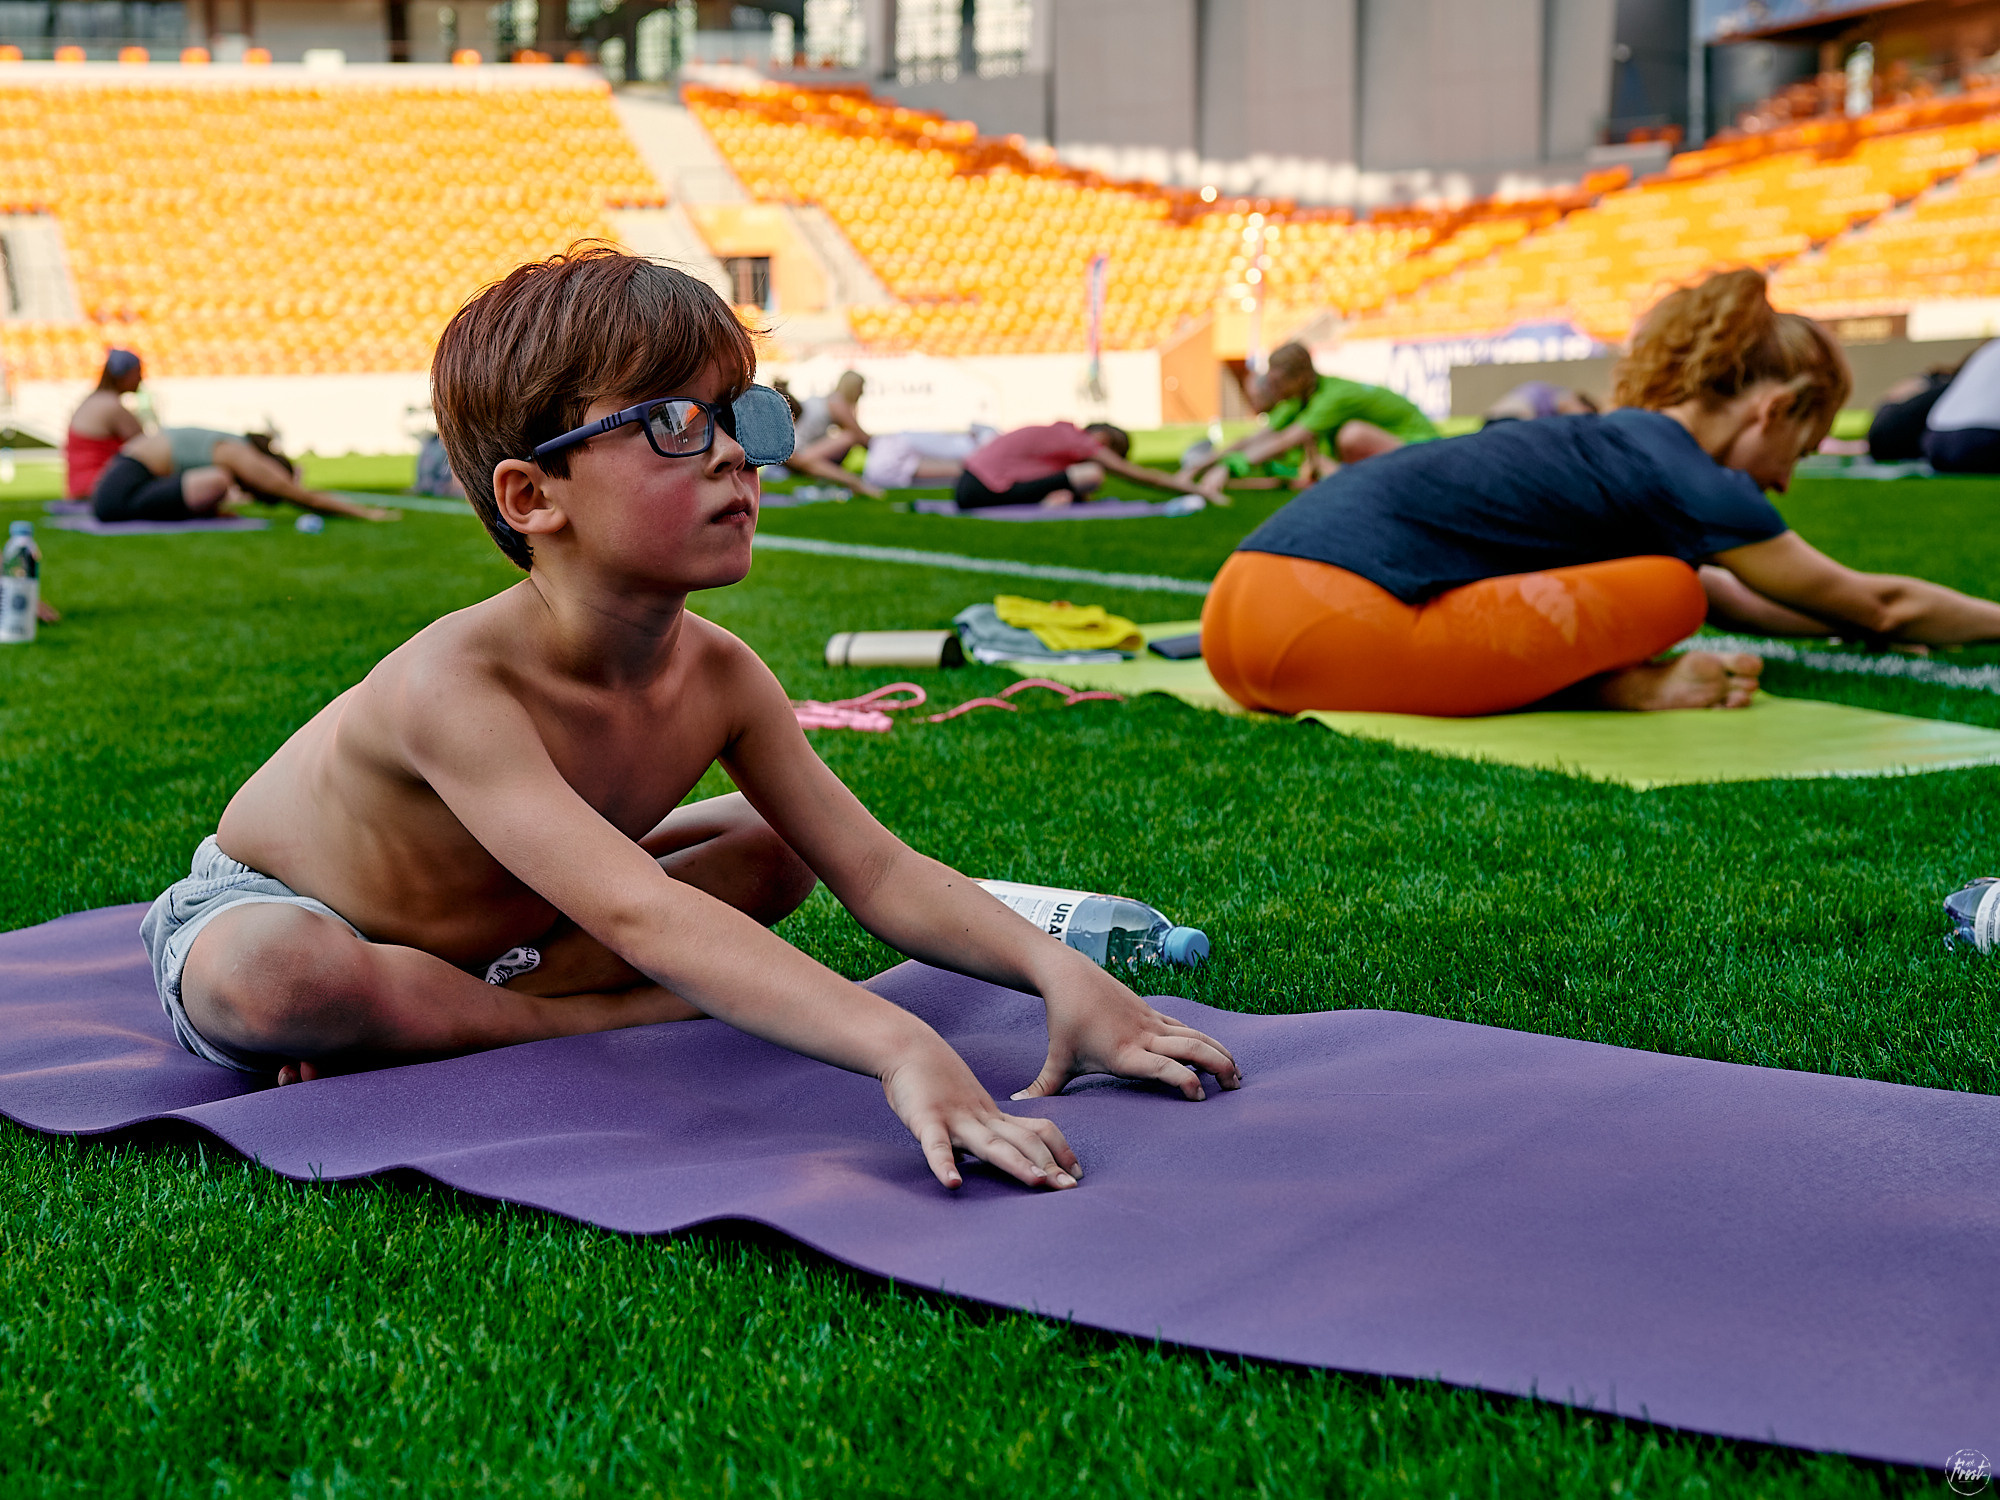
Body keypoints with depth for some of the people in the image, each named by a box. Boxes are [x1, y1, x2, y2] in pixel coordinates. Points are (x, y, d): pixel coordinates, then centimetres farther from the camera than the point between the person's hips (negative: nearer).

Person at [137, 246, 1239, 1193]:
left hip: (508, 920, 7)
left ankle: (426, 1012, -10)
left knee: (768, 851, -2)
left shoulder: (721, 679, -18)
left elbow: (879, 872, -18)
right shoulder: (457, 685, -40)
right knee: (261, 982, -41)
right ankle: (618, 1016, -18)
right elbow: (638, 914, -52)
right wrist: (903, 1048, -63)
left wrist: (1056, 969, -37)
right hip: (268, 910, -6)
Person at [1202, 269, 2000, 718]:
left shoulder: (1614, 442, 28)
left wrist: (1868, 628, 53)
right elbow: (1880, 605, 13)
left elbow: (1732, 600, 46)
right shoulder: (1683, 480, 1)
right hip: (1334, 622, -9)